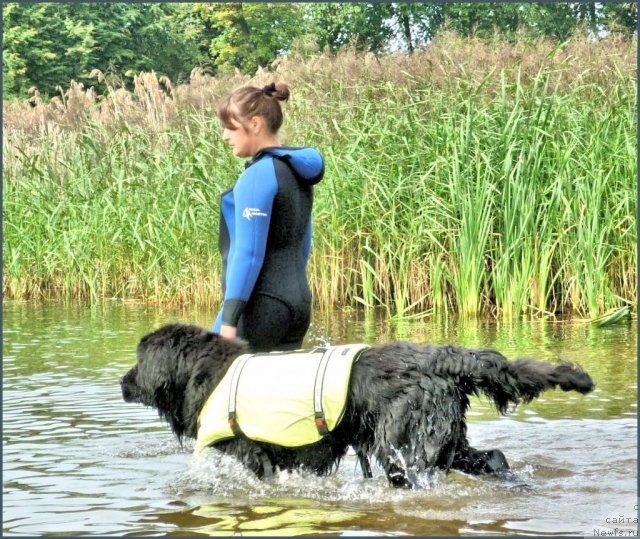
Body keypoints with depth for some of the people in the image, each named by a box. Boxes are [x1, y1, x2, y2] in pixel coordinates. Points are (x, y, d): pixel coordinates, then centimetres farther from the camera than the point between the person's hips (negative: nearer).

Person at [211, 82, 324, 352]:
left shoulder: (258, 175, -13)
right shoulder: (298, 171, 14)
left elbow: (248, 252, -18)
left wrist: (229, 318, -17)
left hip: (260, 307, -9)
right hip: (298, 303, 9)